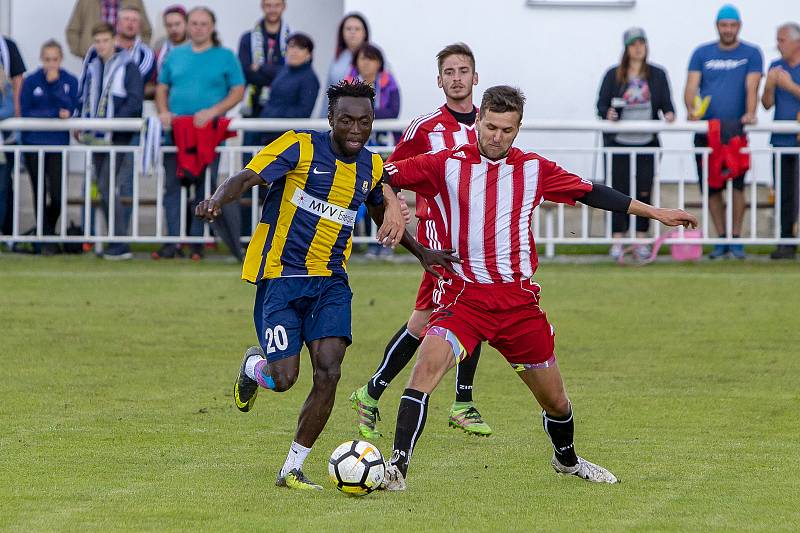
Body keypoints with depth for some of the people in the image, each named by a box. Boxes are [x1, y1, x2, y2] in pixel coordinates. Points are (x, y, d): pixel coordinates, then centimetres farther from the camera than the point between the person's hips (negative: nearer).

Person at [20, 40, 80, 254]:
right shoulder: (31, 81, 1)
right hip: (34, 143, 0)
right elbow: (25, 112, -4)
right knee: (40, 194, 0)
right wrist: (55, 114, -10)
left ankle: (48, 228, 18)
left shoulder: (70, 81, 3)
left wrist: (55, 83, -14)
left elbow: (70, 109, -9)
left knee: (57, 194, -8)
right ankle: (47, 239, 7)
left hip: (58, 143, 0)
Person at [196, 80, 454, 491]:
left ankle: (292, 469, 1)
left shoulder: (372, 167, 7)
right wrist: (217, 201, -39)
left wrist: (420, 252, 20)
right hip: (280, 276, -4)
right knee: (283, 379, -10)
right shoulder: (300, 147, -11)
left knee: (328, 373, -12)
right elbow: (246, 179, -18)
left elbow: (384, 214, 27)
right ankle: (253, 367, 30)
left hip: (330, 281, 4)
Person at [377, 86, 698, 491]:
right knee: (427, 366, -28)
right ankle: (397, 467, -29)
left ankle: (567, 460, 43)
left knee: (555, 400, 12)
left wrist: (654, 213, 19)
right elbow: (383, 176, -4)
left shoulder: (533, 169, 6)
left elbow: (591, 193, 15)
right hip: (463, 298, -3)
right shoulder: (445, 165, -3)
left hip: (519, 301, 3)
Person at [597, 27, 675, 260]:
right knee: (619, 191, -2)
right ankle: (617, 241, 3)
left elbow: (666, 103, 7)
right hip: (619, 143, -1)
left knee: (645, 192, -1)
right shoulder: (613, 75, 4)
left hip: (647, 144, 1)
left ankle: (641, 241, 8)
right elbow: (601, 104, 2)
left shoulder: (657, 75, 8)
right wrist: (607, 113, -19)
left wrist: (669, 114, -15)